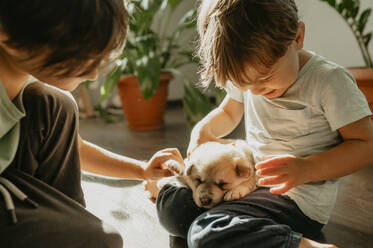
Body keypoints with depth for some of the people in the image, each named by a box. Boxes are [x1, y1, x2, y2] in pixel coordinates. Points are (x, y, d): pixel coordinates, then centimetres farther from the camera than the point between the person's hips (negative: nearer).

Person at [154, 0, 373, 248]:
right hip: (250, 180, 7)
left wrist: (307, 169, -29)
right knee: (170, 203, -8)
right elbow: (228, 113, 22)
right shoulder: (247, 72, 3)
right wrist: (203, 129, -1)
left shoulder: (329, 81, -16)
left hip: (296, 200, -6)